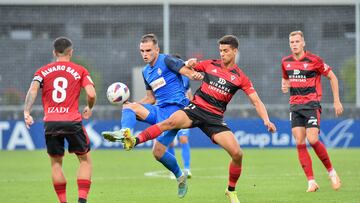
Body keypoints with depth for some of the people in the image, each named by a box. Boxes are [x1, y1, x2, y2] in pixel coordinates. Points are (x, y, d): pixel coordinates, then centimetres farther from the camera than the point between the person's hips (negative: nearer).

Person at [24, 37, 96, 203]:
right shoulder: (80, 71, 7)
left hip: (50, 123, 1)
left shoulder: (43, 71, 11)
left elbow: (33, 90, -5)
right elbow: (91, 94, -5)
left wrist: (26, 112, -11)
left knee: (56, 163, 15)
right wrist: (89, 108, 14)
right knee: (85, 159, 14)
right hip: (72, 122, -1)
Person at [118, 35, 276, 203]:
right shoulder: (210, 65, 8)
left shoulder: (240, 77, 5)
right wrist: (190, 64, -5)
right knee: (170, 122, -32)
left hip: (215, 118, 0)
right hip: (196, 108, 0)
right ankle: (133, 141, -42)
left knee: (237, 154, -12)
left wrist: (266, 120, -13)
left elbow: (256, 102, 3)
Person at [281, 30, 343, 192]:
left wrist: (336, 101, -3)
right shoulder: (286, 62, 8)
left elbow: (332, 77, 0)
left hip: (311, 104, -5)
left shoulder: (314, 60, -8)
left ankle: (331, 171, 4)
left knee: (312, 140, -17)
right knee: (299, 143, -5)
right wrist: (284, 86, 2)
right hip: (295, 105, 5)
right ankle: (311, 181, -2)